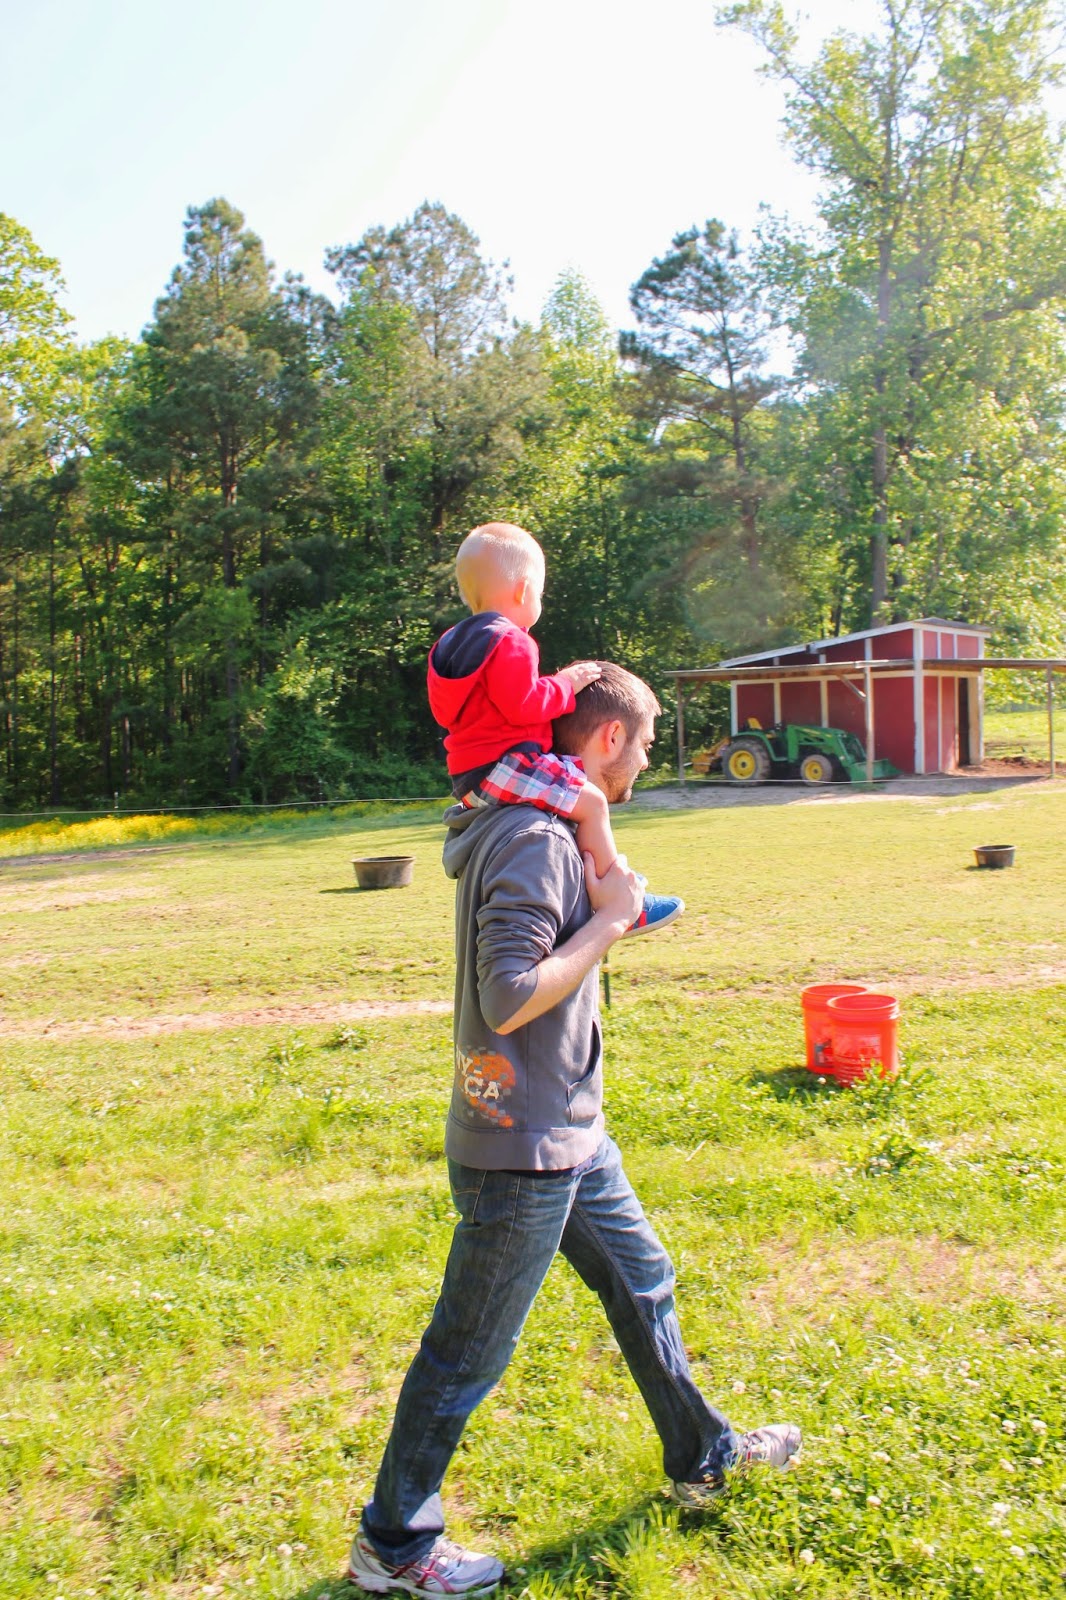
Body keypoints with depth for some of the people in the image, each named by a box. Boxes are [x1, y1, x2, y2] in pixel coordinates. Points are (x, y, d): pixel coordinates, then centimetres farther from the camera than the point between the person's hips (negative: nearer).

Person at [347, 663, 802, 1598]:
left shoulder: (550, 830, 8)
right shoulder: (535, 841, -24)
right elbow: (509, 998, -29)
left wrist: (611, 912, 5)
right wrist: (609, 922, -19)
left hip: (570, 1135, 10)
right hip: (522, 1148, -10)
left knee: (642, 1284, 24)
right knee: (468, 1354, 7)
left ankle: (703, 1457, 46)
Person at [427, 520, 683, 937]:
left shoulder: (451, 643, 16)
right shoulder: (509, 641, -15)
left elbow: (444, 711, 21)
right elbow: (522, 705, -22)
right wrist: (565, 685, -9)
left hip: (468, 773, 11)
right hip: (503, 765, -11)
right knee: (590, 801, -12)